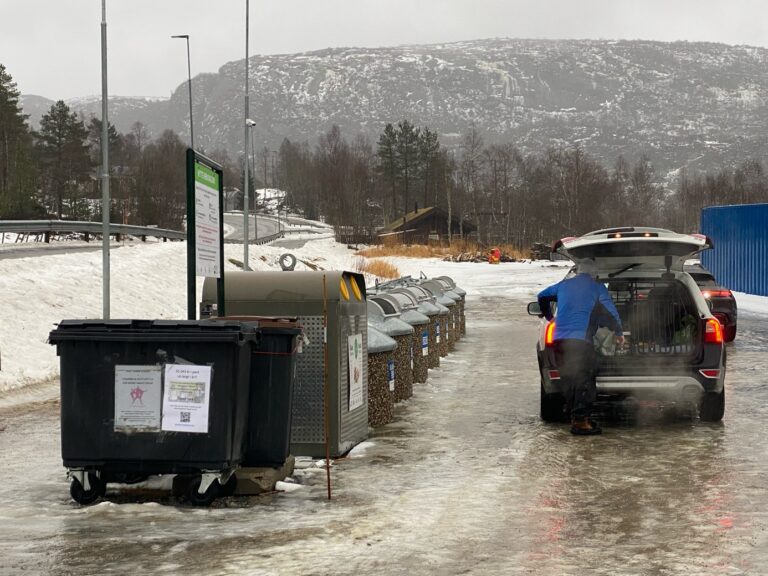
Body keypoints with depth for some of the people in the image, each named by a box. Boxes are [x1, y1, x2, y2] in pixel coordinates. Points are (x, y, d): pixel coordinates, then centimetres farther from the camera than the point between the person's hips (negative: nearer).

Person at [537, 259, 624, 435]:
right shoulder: (597, 288, 7)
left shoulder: (564, 285, 20)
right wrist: (619, 333, 13)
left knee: (568, 381, 13)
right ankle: (580, 421, -10)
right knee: (584, 381, -4)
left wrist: (549, 317, 48)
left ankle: (574, 417, 17)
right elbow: (610, 312, 1)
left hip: (559, 340, 5)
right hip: (580, 340, -5)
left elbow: (542, 296, 34)